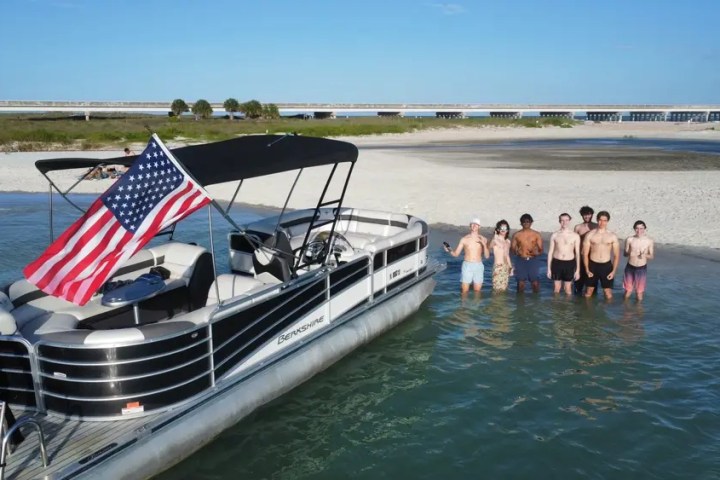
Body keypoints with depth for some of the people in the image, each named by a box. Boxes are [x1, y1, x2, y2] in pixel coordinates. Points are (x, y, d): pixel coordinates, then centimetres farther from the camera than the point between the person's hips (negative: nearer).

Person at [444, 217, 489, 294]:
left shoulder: (483, 239, 3)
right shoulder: (464, 239, 0)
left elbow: (487, 256, 0)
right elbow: (456, 253, 2)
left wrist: (484, 245, -15)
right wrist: (449, 250, -19)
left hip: (478, 266, 1)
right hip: (467, 265, -1)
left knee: (477, 291, 6)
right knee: (464, 291, -4)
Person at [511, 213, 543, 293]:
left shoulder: (536, 235, 5)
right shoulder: (516, 235, 6)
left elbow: (541, 250, 5)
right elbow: (512, 248, 7)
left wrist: (536, 253, -18)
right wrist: (516, 251, -16)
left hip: (533, 260, 0)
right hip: (520, 261, 1)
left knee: (535, 283, -4)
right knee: (520, 283, 2)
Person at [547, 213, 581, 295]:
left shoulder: (575, 236, -1)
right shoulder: (555, 235, 1)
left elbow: (577, 253, 3)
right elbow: (550, 252, 6)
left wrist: (578, 270, 1)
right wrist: (548, 268, 3)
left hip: (569, 263, -1)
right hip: (557, 263, 1)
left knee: (568, 289, 6)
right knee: (556, 289, 6)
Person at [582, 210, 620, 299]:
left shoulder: (612, 236, -1)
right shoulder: (590, 235, -3)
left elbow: (617, 255, 2)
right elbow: (585, 254, 0)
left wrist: (613, 271, -5)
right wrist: (587, 270, -5)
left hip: (606, 266, 0)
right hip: (593, 265, 0)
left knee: (608, 295, 0)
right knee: (588, 294, 7)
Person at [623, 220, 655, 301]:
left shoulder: (650, 241, -8)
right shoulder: (629, 239, -7)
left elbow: (652, 256, 0)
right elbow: (625, 254, 1)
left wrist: (645, 255, -22)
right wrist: (629, 253, -22)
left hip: (642, 269, -1)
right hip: (630, 268, 1)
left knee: (639, 291, 8)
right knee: (628, 290, 10)